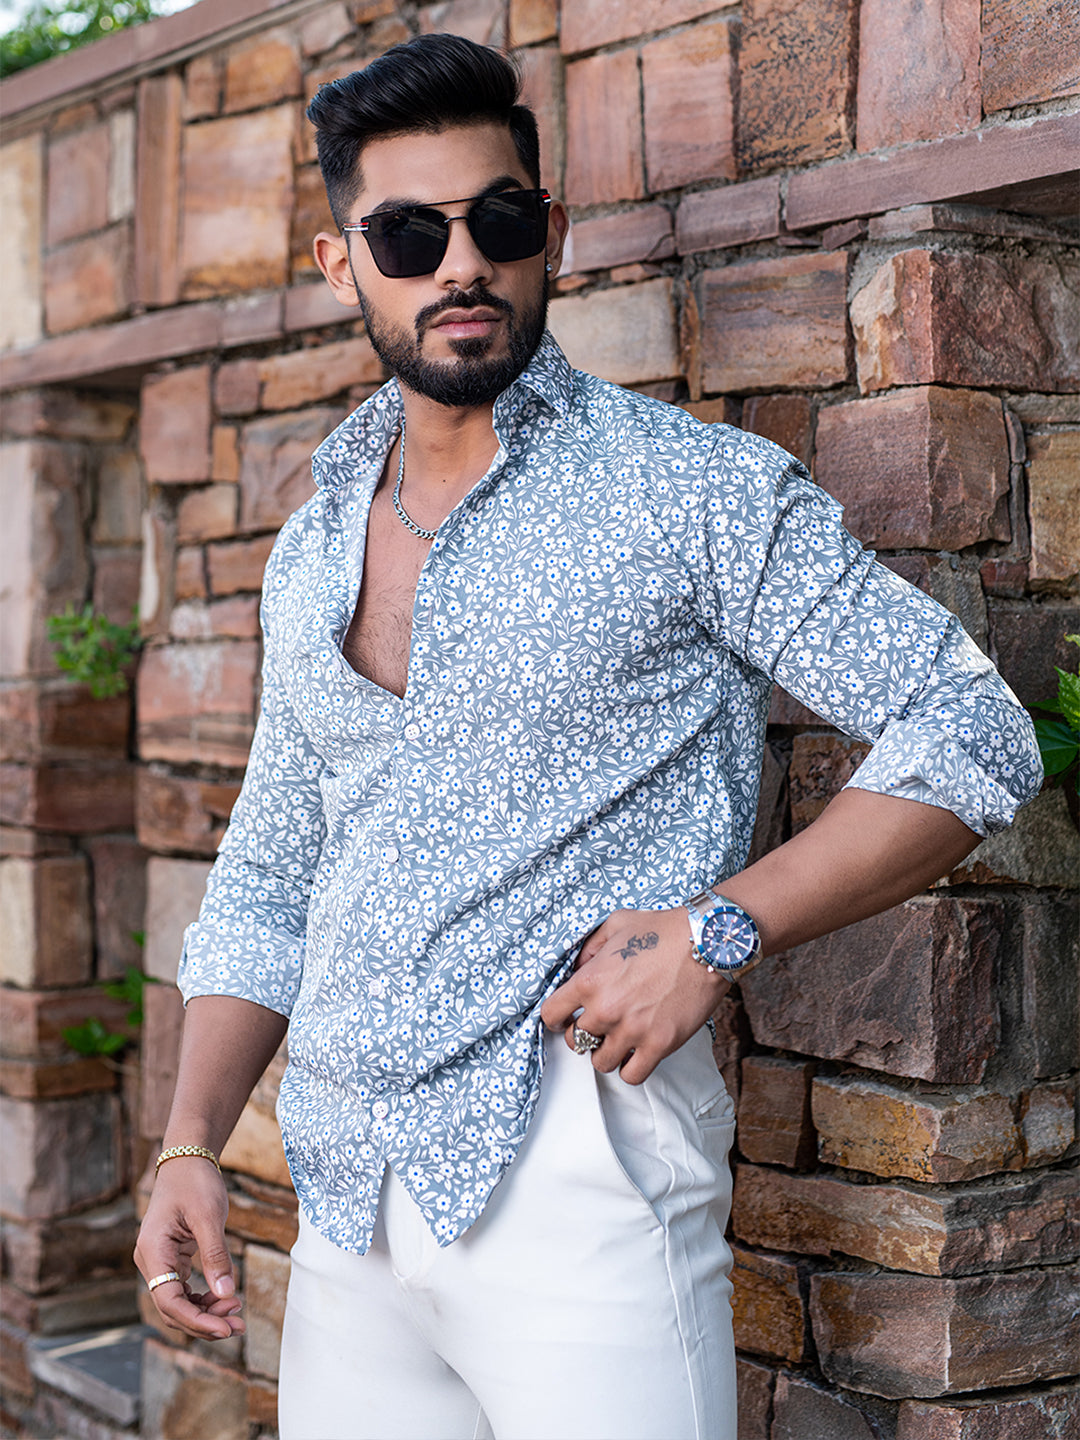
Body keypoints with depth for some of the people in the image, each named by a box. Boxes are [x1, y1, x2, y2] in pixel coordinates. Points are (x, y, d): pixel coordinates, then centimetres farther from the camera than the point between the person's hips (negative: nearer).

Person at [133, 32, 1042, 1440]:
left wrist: (715, 930, -17)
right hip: (345, 1199, 6)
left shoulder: (696, 490, -4)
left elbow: (973, 738, -7)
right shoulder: (310, 554, 14)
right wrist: (190, 1145, 6)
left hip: (574, 1160, -5)